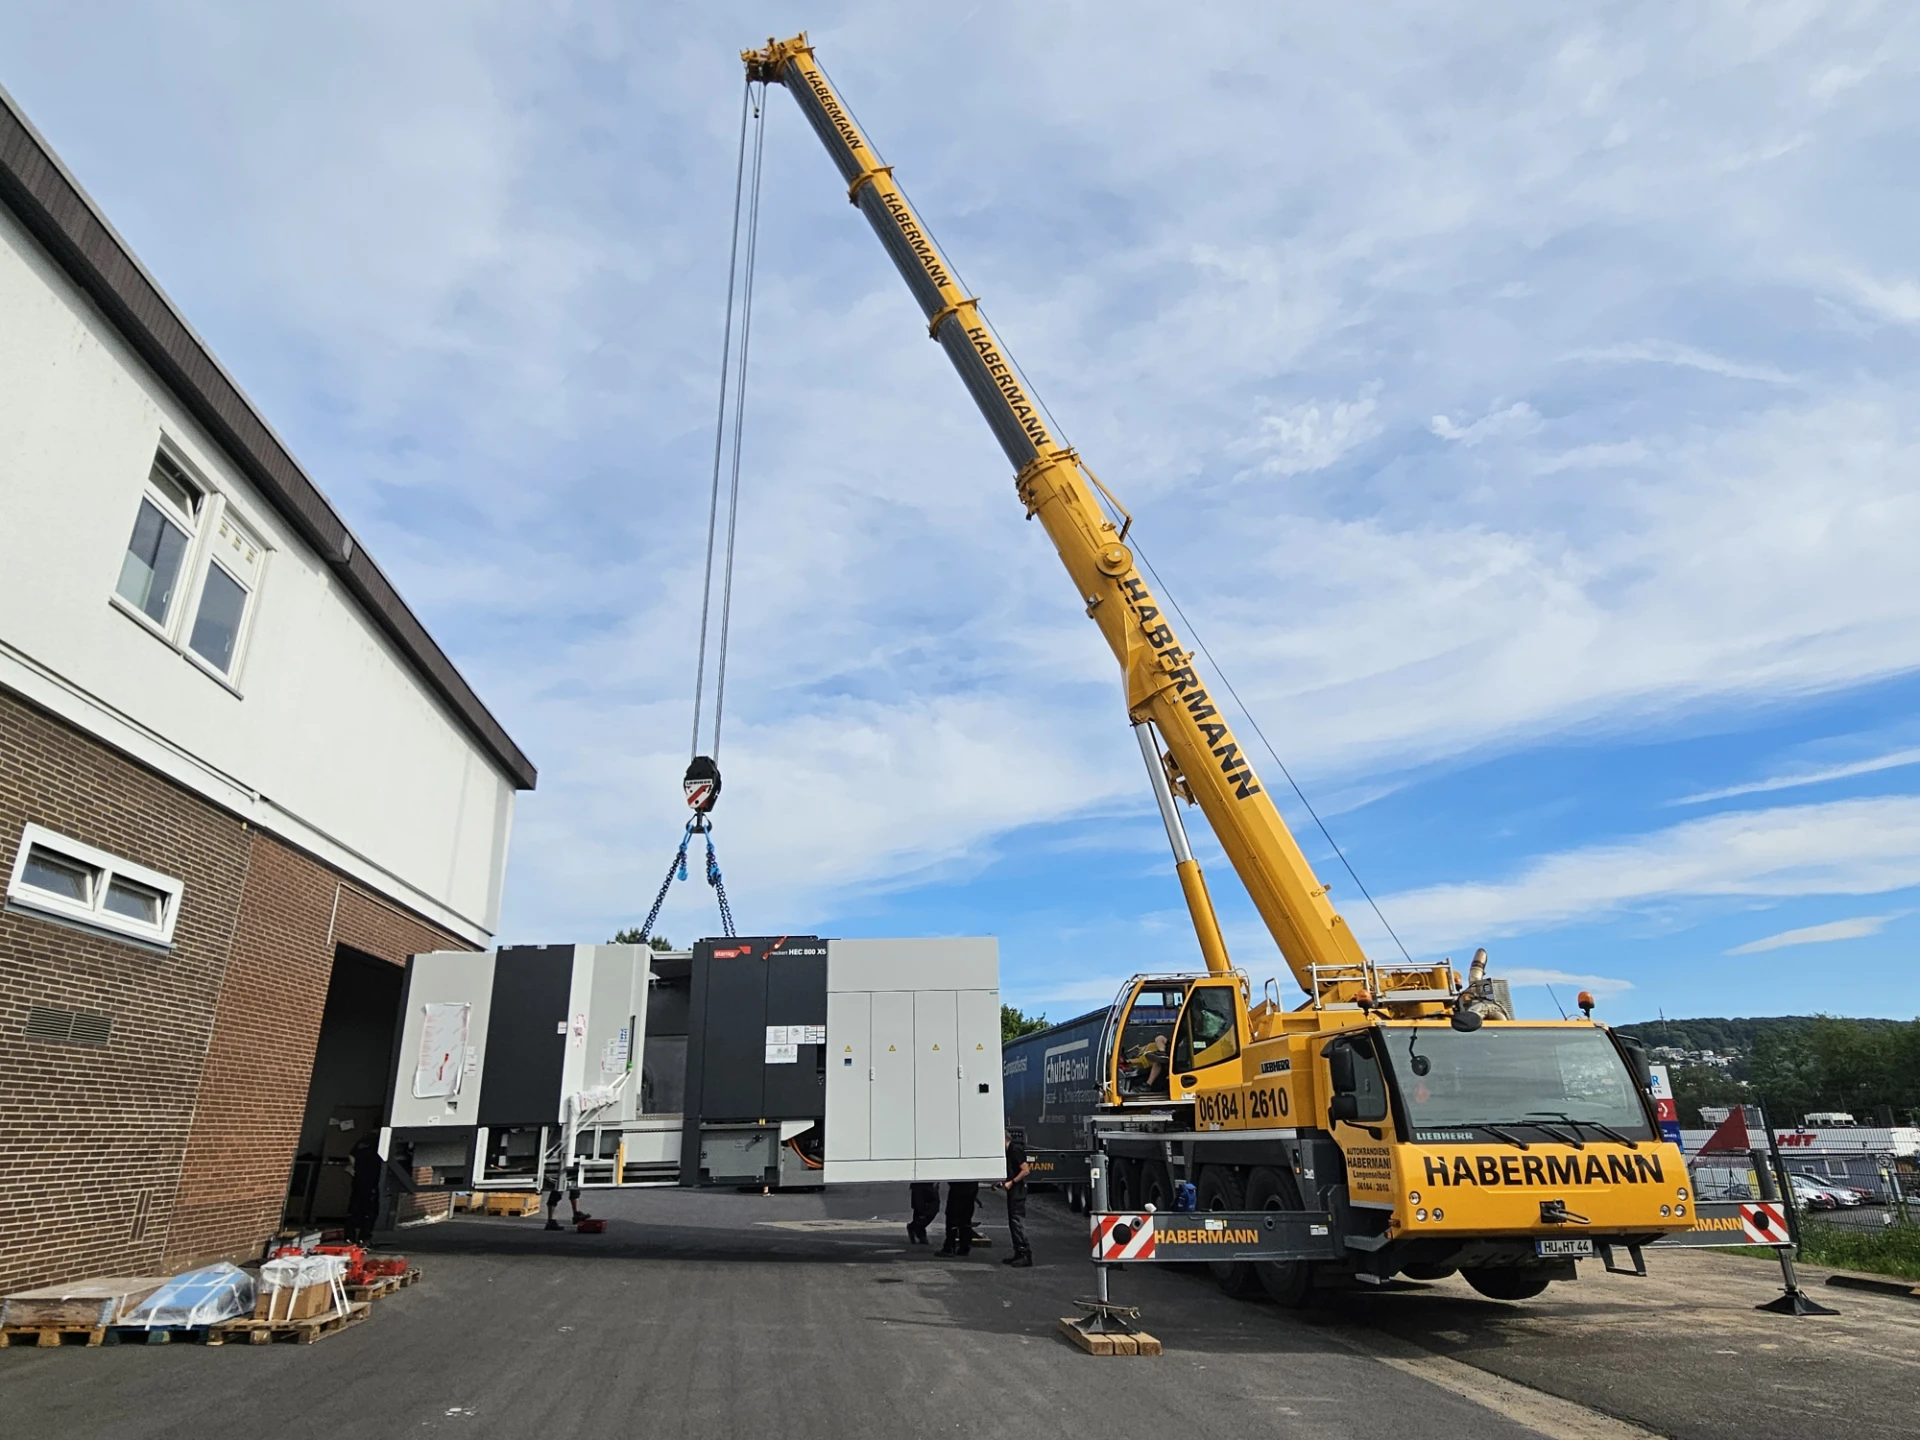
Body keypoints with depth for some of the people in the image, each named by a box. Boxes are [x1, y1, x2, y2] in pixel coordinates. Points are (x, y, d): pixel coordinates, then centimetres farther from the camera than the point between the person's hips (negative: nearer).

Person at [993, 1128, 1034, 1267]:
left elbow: (1026, 1170, -21)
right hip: (1013, 1190, 10)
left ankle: (1026, 1255, -11)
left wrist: (1011, 1182, -18)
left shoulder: (1016, 1150, -16)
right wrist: (1001, 1182, 13)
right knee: (1013, 1221, 13)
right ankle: (1018, 1253, 19)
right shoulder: (1010, 1150, 14)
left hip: (1018, 1190, -10)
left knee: (1018, 1221, -11)